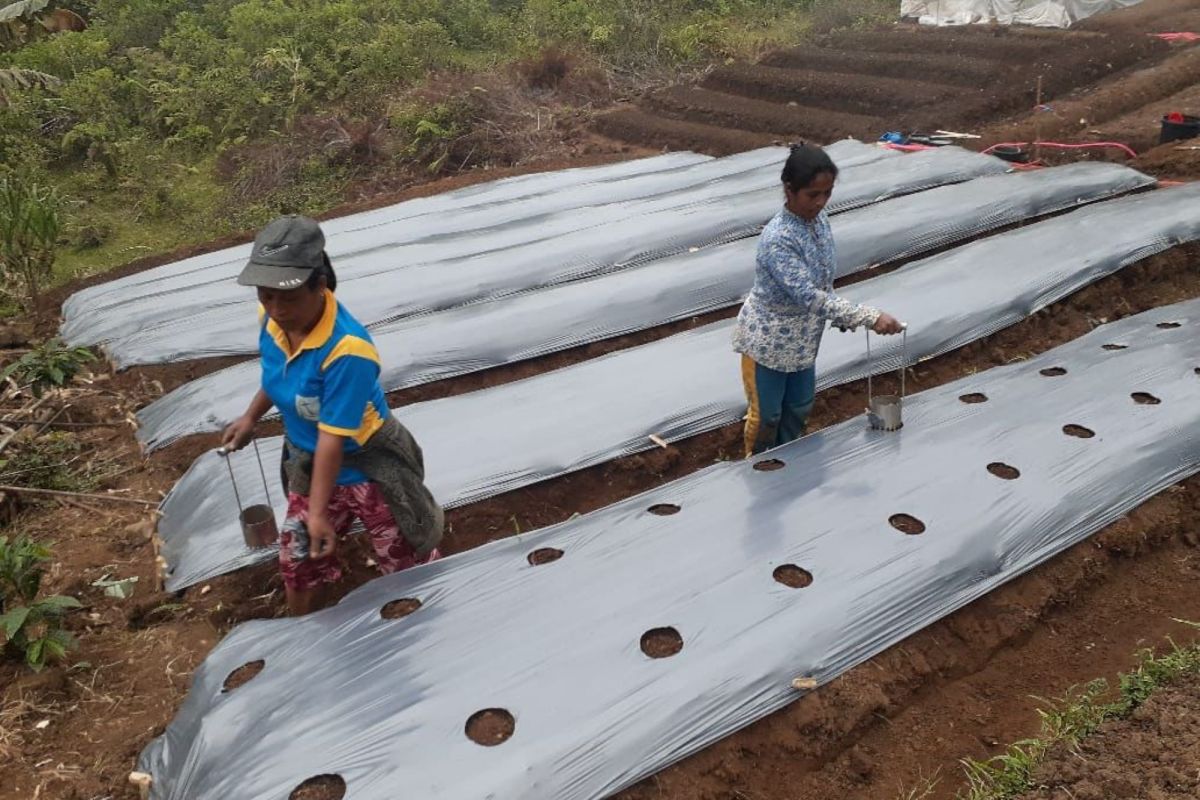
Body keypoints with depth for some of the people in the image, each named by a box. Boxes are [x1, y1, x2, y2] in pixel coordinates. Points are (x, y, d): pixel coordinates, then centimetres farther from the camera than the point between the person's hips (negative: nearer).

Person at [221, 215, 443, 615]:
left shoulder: (347, 350, -35)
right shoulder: (272, 317, -14)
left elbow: (333, 438, -31)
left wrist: (318, 511, -25)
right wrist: (251, 417, 21)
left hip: (368, 470, -7)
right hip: (307, 463, 7)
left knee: (407, 567, 12)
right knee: (297, 565, 21)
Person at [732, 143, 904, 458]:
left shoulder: (818, 218, -7)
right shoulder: (777, 240, -33)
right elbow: (809, 297, -36)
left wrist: (844, 316, 8)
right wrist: (870, 317, -37)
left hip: (801, 338, 8)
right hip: (767, 341, -8)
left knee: (799, 408, 22)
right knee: (766, 415, 11)